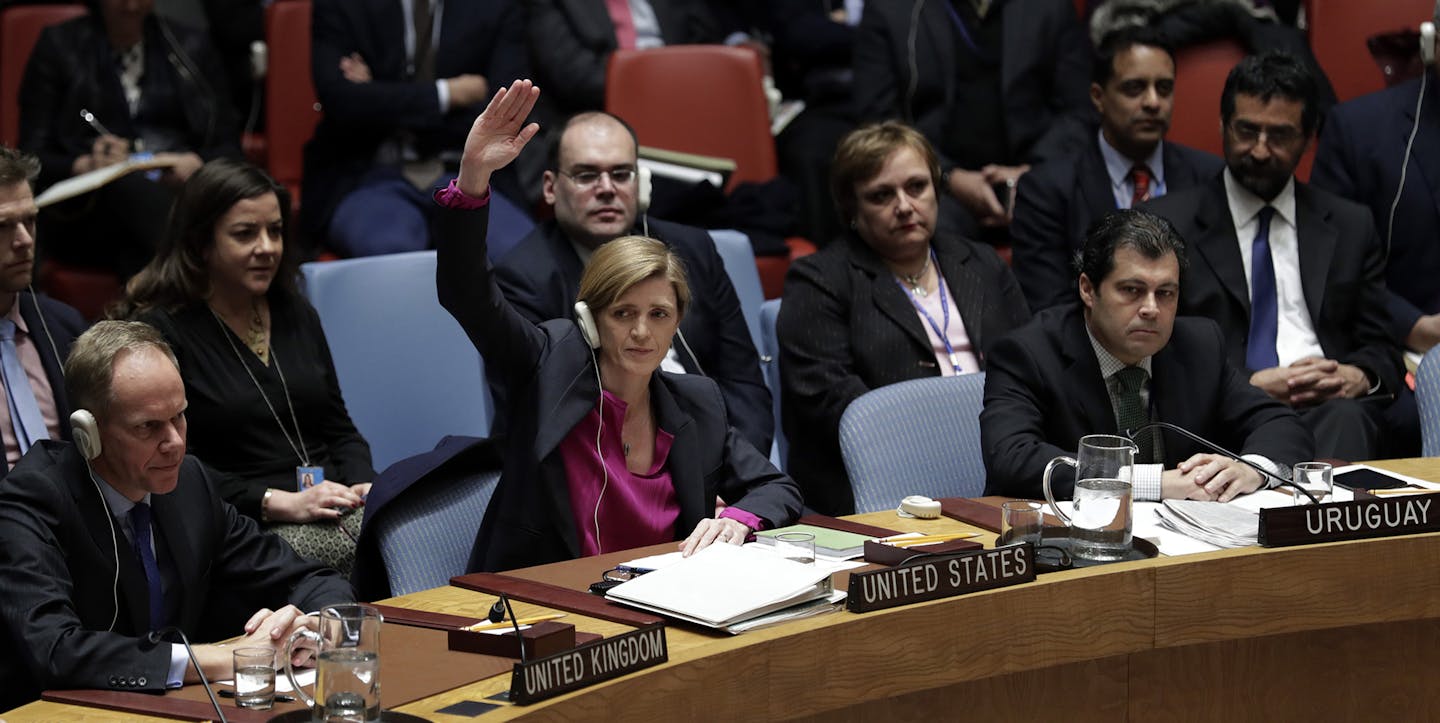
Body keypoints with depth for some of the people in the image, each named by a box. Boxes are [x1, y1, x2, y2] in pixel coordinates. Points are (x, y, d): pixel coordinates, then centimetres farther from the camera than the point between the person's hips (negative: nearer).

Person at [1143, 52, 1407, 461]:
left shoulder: (1351, 226, 20)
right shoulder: (1167, 224, 11)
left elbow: (1381, 349, 20)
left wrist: (1358, 377, -5)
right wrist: (1251, 385, -11)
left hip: (1332, 407, 2)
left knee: (1346, 418, -36)